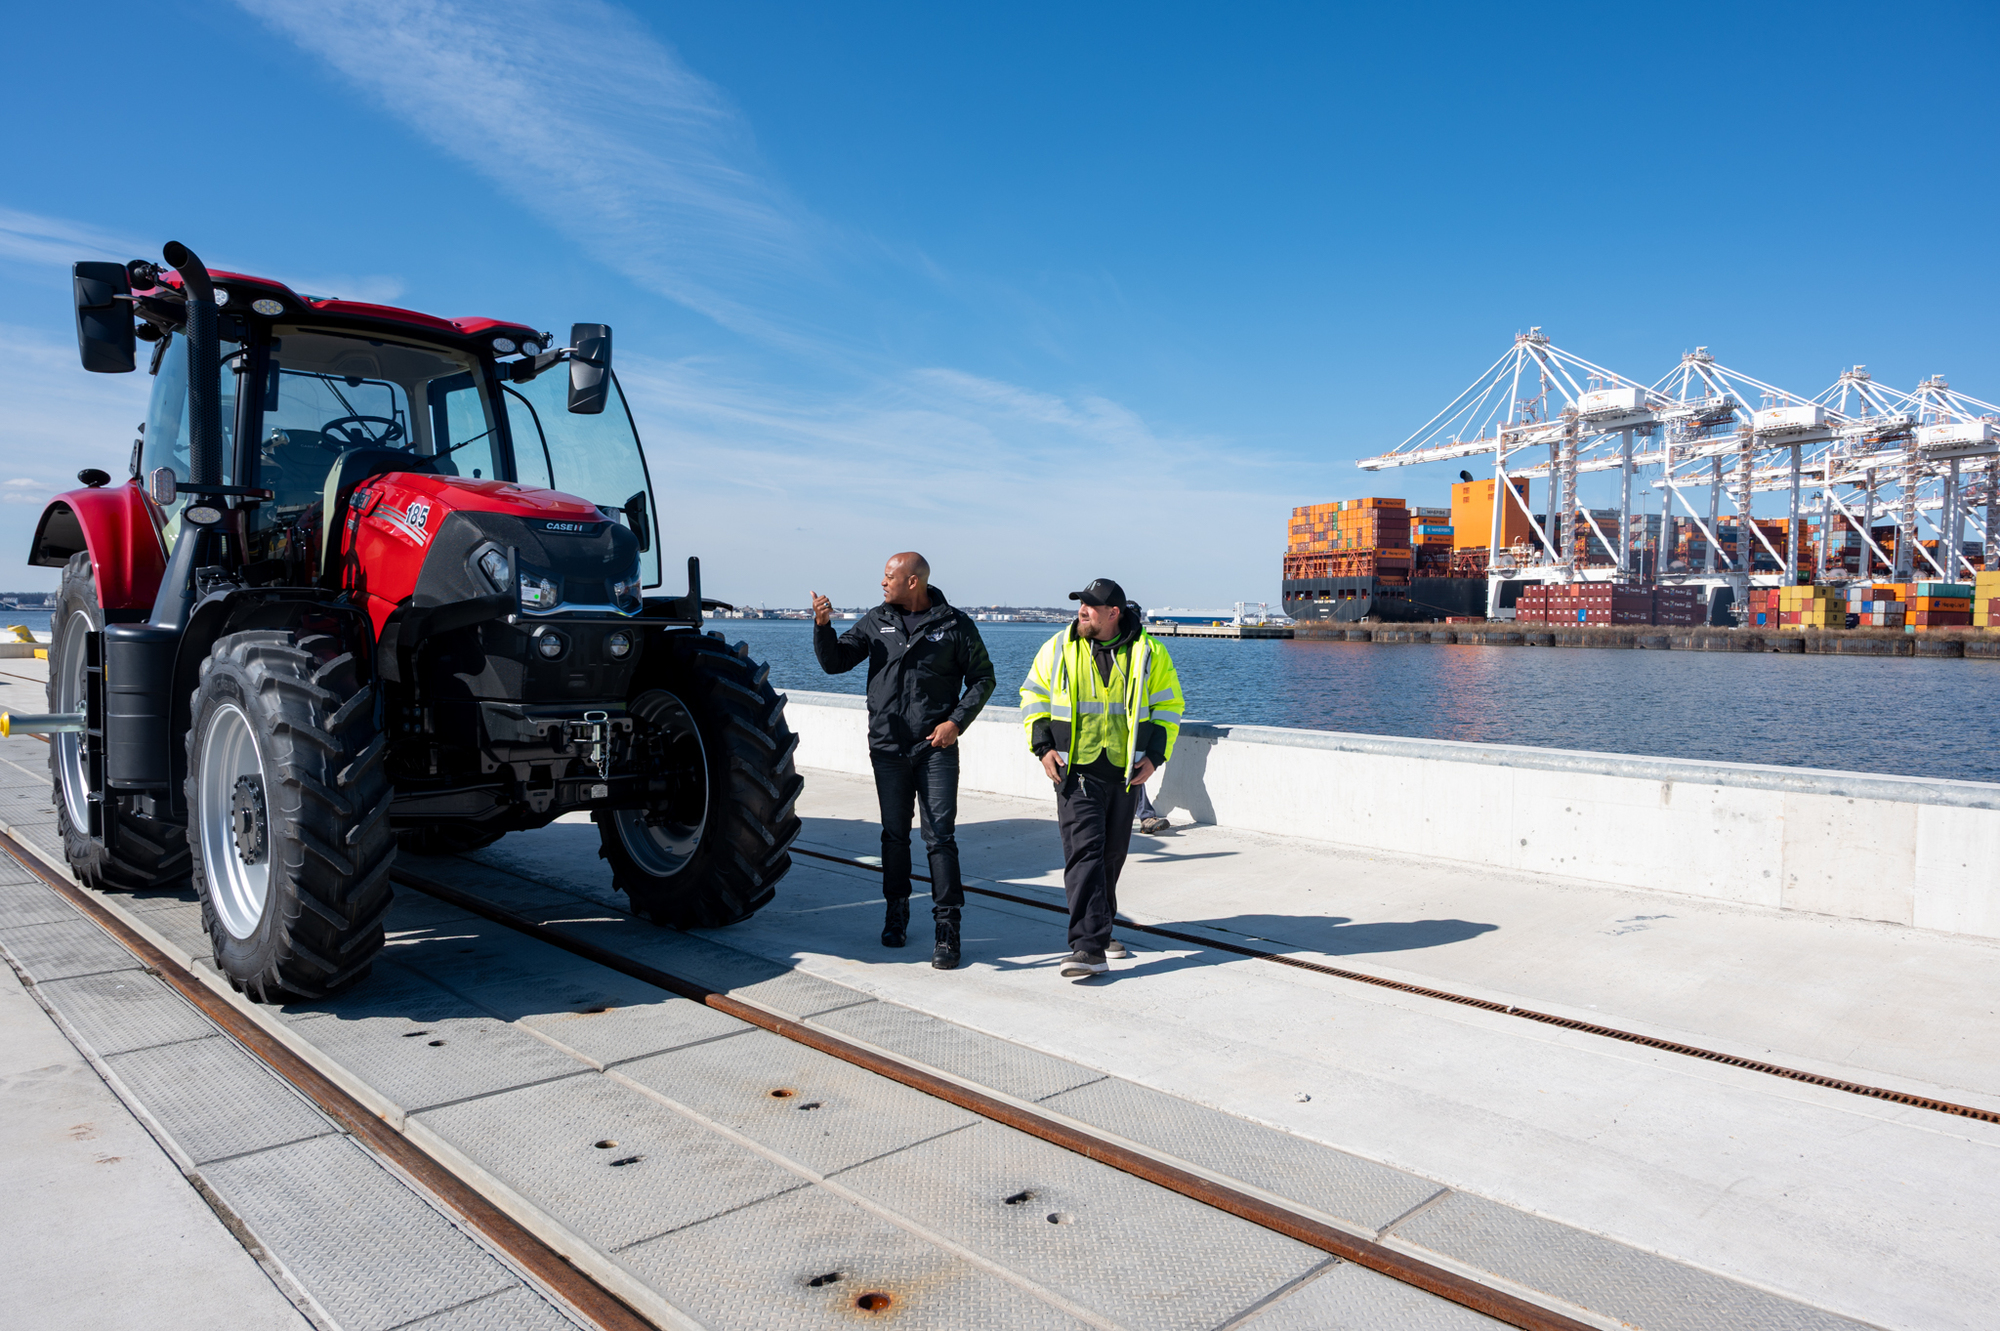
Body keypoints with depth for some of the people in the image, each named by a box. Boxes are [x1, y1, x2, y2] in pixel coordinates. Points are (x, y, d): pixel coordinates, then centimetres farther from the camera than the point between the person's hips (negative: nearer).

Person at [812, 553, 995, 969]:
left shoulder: (955, 624, -1)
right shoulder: (876, 622, 7)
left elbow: (982, 677, 4)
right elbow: (834, 661, 8)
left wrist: (957, 721, -7)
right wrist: (822, 626, -10)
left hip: (937, 748, -3)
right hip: (888, 748, 3)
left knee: (940, 837, -5)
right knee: (894, 835, 12)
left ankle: (947, 927, -1)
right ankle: (896, 912, 28)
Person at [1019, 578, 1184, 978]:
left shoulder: (1148, 653, 1)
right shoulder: (1059, 648, 0)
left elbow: (1167, 706, 8)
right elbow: (1034, 695, 8)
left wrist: (1155, 755, -3)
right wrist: (1044, 747, -4)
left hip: (1126, 773, 2)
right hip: (1076, 772, -2)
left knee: (1113, 853, 14)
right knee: (1084, 851, -13)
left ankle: (1098, 927, 34)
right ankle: (1089, 947, -15)